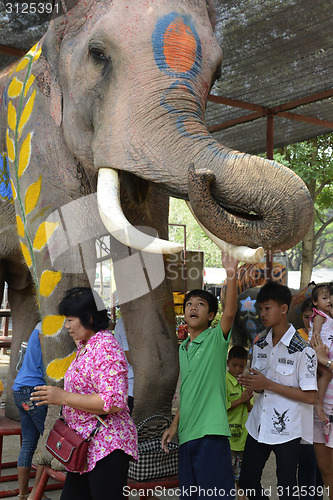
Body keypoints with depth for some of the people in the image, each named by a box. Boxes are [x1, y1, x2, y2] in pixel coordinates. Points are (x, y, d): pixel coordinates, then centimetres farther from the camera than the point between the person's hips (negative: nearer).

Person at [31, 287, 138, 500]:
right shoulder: (85, 346, 14)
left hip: (107, 447, -10)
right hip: (85, 446, 10)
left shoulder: (106, 349, -18)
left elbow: (113, 402, -26)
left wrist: (63, 397, -23)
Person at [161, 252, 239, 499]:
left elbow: (230, 312, -23)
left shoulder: (216, 338, -4)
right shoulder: (182, 348, 15)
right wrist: (175, 425, 13)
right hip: (187, 433, 7)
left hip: (211, 432, -7)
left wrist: (231, 274, -35)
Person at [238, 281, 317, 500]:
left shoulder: (303, 350, -14)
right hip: (259, 425, 6)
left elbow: (310, 397, -16)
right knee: (247, 481, 12)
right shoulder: (260, 345, 8)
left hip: (287, 429, -6)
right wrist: (252, 384, -7)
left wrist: (268, 385, -19)